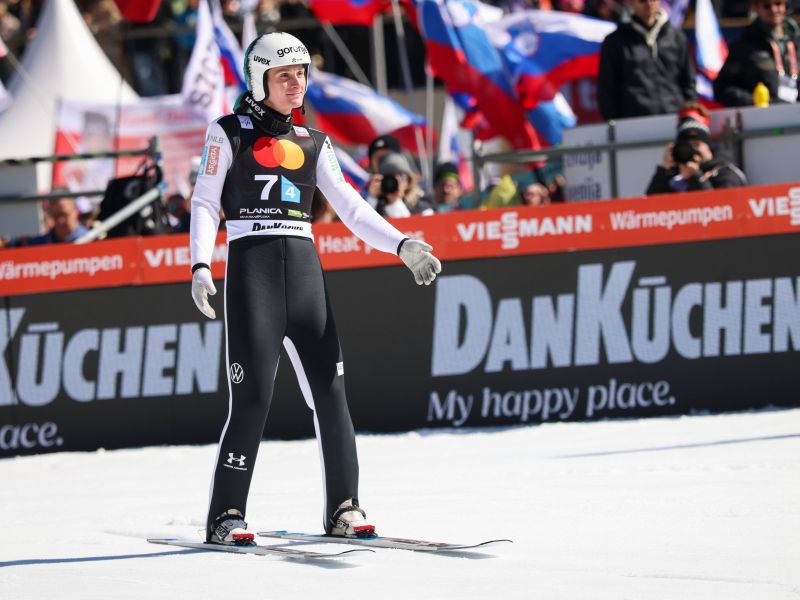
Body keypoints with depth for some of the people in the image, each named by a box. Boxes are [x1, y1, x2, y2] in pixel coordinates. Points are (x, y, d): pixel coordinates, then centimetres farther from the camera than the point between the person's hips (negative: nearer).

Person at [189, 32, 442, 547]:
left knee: (329, 388, -2)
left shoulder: (313, 143, 18)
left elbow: (350, 207, 13)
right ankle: (226, 516, -6)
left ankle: (343, 508, 6)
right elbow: (205, 203, 2)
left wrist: (402, 245, -1)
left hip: (304, 267, 4)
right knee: (253, 395, -11)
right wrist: (200, 266, -13)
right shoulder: (230, 133, 7)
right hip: (251, 264, -4)